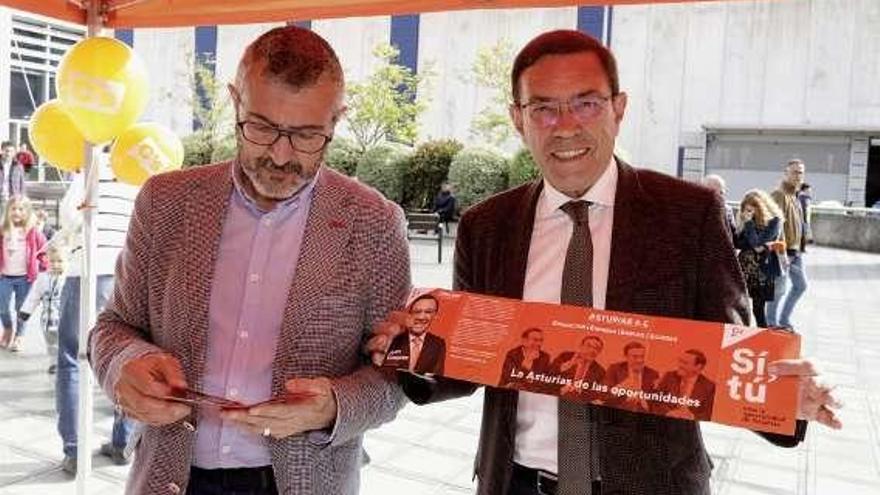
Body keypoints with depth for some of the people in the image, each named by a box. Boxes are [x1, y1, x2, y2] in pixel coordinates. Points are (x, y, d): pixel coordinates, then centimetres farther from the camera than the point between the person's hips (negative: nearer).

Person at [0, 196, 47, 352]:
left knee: (21, 309, 6)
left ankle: (18, 337, 19)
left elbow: (44, 249, 3)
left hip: (25, 277, -2)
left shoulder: (33, 232, -3)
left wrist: (43, 265, -4)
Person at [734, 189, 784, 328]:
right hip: (744, 268, 5)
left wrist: (749, 222, -18)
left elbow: (756, 242, -19)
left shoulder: (773, 221, -10)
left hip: (763, 271, -5)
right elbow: (738, 242, 3)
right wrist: (755, 246, -12)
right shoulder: (746, 221, 7)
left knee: (759, 308, 1)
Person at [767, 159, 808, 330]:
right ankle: (772, 323, 11)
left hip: (796, 251, 10)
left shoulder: (795, 196, 16)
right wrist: (781, 251, -25)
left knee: (800, 285, 16)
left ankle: (784, 319, 27)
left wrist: (802, 245, 21)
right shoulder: (779, 196, -15)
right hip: (783, 250, -10)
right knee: (780, 289, -2)